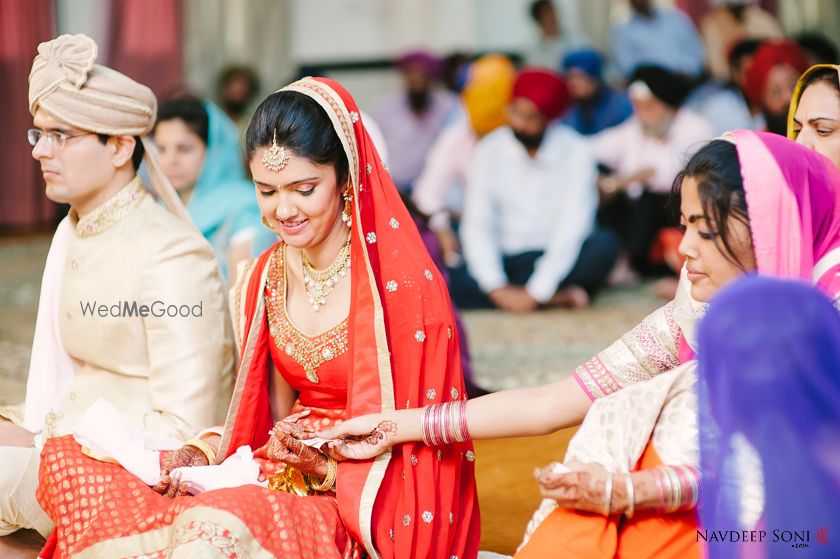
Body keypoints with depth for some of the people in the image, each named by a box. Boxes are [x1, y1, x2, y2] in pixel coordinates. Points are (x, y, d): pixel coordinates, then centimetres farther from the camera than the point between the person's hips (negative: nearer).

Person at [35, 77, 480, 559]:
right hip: (283, 481, 6)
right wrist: (203, 455, -1)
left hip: (368, 514, -6)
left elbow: (415, 438, -5)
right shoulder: (265, 279, 8)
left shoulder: (404, 284, -11)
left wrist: (327, 466, -19)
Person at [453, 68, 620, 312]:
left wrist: (535, 293, -22)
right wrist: (497, 288, -21)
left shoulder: (576, 152, -9)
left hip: (558, 260, -2)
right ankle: (559, 297, -22)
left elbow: (573, 229, -15)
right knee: (452, 280, -27)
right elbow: (476, 226, -8)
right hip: (506, 261, 2)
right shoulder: (489, 151, -3)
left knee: (605, 244, -30)